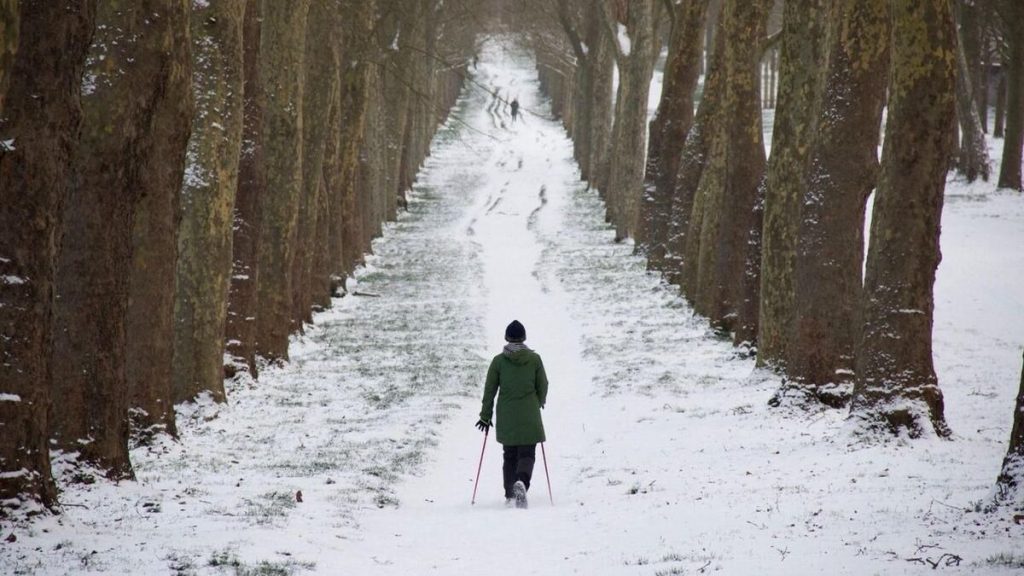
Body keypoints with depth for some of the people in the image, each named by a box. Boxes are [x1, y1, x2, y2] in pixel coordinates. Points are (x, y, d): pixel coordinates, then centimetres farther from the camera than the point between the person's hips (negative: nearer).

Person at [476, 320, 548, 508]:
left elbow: (490, 389, 0)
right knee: (527, 453, 1)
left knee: (509, 455, 14)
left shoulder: (499, 360, -3)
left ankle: (510, 495, 13)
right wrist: (539, 403, 25)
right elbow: (543, 386, 4)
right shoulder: (534, 359, -3)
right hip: (529, 416, -1)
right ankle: (521, 481, -28)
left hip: (506, 417, 1)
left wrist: (486, 415, 10)